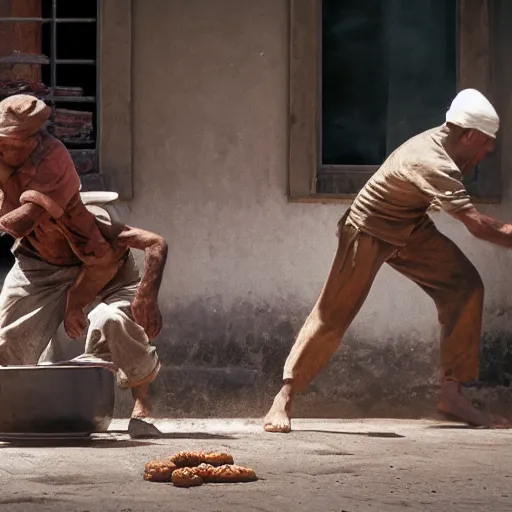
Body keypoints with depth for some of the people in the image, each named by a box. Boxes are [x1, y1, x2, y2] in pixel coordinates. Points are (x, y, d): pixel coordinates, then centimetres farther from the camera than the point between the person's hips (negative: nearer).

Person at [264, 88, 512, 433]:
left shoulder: (444, 139, -8)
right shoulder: (433, 164, -35)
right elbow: (477, 225, -38)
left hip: (412, 229, 9)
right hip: (369, 233, -9)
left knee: (464, 286, -5)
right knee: (335, 314, -9)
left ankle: (452, 394, -2)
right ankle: (285, 398, 1)